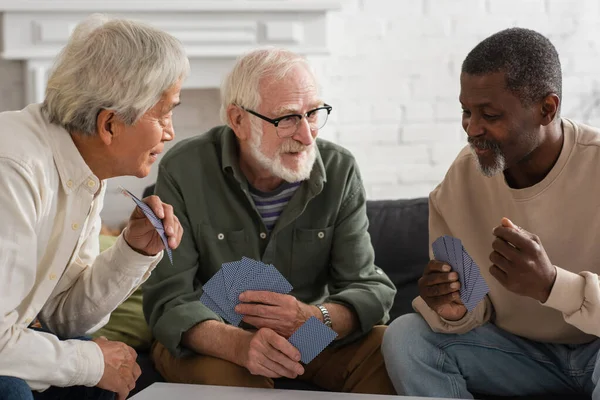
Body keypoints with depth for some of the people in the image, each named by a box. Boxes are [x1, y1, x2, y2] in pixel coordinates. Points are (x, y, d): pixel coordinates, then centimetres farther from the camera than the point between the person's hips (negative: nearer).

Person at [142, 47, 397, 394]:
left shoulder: (339, 171, -6)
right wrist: (240, 345, -39)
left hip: (315, 338, 2)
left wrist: (314, 319, -32)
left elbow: (370, 289, -8)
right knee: (223, 374, -35)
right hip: (214, 342, -2)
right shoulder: (184, 171, -14)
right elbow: (170, 301, -18)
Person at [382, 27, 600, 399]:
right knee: (405, 336, -17)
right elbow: (478, 307, -1)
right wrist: (457, 311, -25)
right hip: (520, 349, 4)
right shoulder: (460, 180, -8)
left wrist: (551, 284, -41)